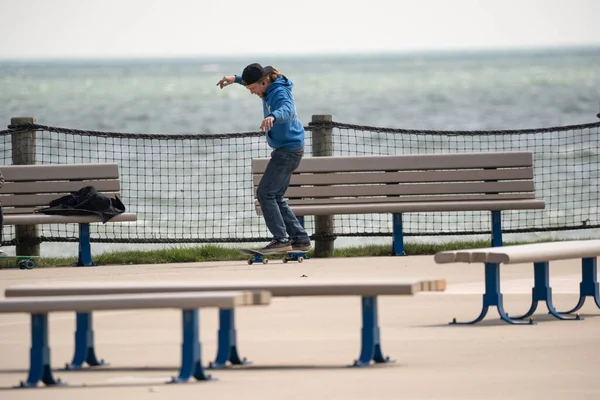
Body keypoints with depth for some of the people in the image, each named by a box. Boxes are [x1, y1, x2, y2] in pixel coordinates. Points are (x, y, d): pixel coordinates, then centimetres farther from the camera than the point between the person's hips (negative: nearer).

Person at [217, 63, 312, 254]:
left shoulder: (279, 93, -23)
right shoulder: (269, 88, 6)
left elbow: (287, 109, -47)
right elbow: (253, 79, 32)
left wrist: (273, 117, -67)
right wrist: (235, 79, 20)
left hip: (288, 151, -11)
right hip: (285, 150, 11)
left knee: (265, 193, -12)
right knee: (275, 197, 12)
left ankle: (281, 240, -13)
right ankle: (300, 239, 13)